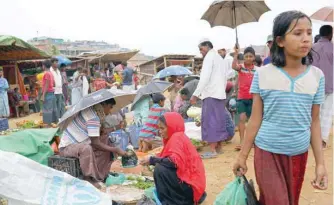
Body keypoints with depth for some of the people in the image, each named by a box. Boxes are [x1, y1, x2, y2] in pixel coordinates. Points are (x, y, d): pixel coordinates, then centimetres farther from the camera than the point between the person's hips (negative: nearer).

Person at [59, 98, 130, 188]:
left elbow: (100, 132, 12)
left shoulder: (91, 110, 4)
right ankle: (88, 178, -24)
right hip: (66, 147, -10)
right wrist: (116, 150, -23)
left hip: (78, 143, 10)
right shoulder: (93, 117, -26)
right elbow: (95, 143, -29)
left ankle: (101, 174, 6)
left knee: (105, 143, 6)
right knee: (86, 148, -40)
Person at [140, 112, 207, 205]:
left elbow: (175, 162, -28)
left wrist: (152, 160, -19)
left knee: (160, 169, -22)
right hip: (189, 179, 10)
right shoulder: (175, 137, 13)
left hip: (190, 183, -10)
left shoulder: (177, 137, -16)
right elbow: (169, 159, 14)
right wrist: (154, 159, 1)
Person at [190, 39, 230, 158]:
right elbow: (225, 79, 21)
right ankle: (219, 148, 16)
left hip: (211, 94, -9)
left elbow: (205, 77, -18)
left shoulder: (209, 57, -7)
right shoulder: (221, 59, 21)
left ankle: (213, 151, -10)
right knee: (219, 121, 11)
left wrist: (196, 94, -19)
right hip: (220, 94, 9)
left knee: (209, 122, -8)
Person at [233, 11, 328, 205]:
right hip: (267, 152, -3)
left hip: (299, 154, 3)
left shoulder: (317, 76, -3)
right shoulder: (263, 74, -10)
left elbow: (314, 122, 2)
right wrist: (243, 156, -1)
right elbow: (255, 119, -4)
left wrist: (320, 163, 1)